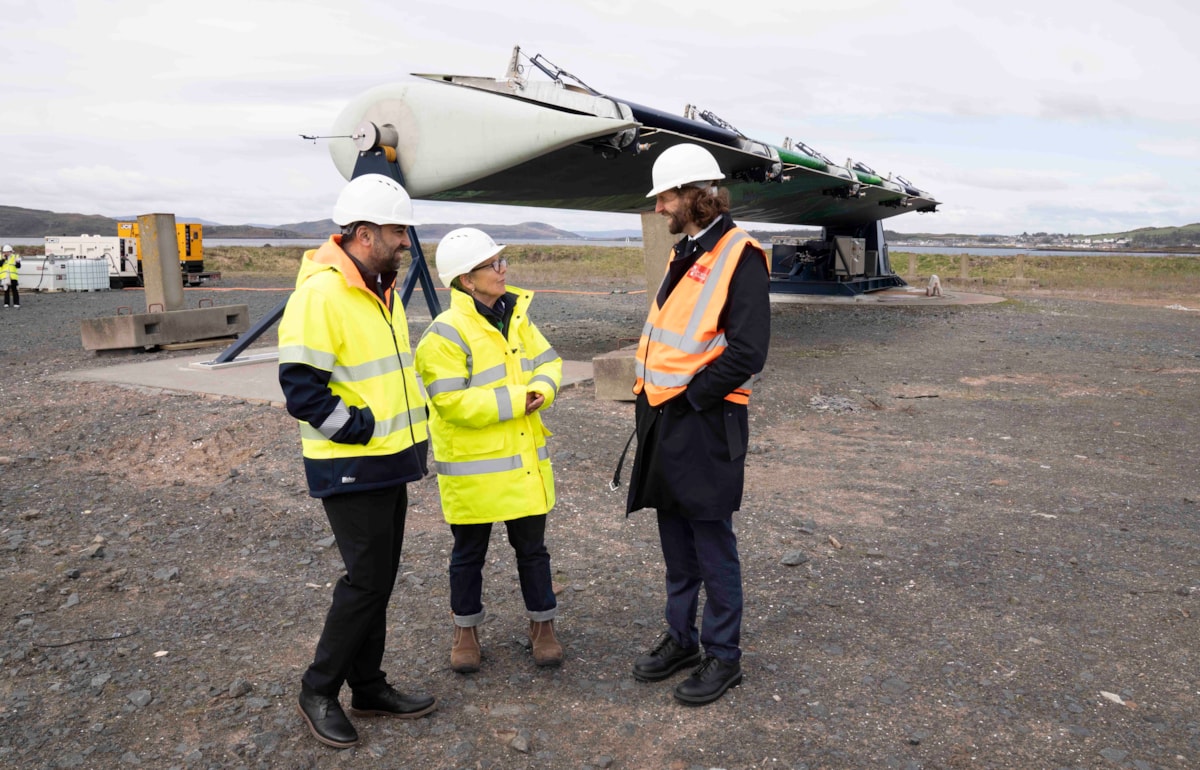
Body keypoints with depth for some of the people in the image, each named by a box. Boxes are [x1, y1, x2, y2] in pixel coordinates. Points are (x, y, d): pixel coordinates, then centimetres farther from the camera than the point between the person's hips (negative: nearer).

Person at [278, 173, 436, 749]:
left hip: (390, 462, 9)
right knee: (367, 578, -3)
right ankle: (318, 691, 17)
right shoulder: (320, 293, -19)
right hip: (352, 469, -9)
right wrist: (360, 429, -18)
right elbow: (301, 388, -22)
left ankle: (369, 688, 28)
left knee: (379, 577, 15)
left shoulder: (382, 288, 11)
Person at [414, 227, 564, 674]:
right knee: (470, 552, 12)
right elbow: (453, 402, -23)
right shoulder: (446, 334, -17)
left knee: (532, 546, 15)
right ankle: (466, 630, 31)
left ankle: (542, 625, 31)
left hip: (525, 459, 5)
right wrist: (514, 401, -21)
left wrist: (540, 390, -15)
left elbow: (548, 362, 8)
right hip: (474, 467, -5)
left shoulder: (516, 317, 5)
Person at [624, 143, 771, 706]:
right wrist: (650, 397, 8)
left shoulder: (739, 256, -13)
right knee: (675, 543, 17)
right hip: (663, 420, 8)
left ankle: (723, 656, 18)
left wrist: (689, 398, -16)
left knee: (713, 546, 3)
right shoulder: (683, 255, 15)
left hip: (705, 425, -8)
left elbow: (747, 352, -20)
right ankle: (680, 638, 32)